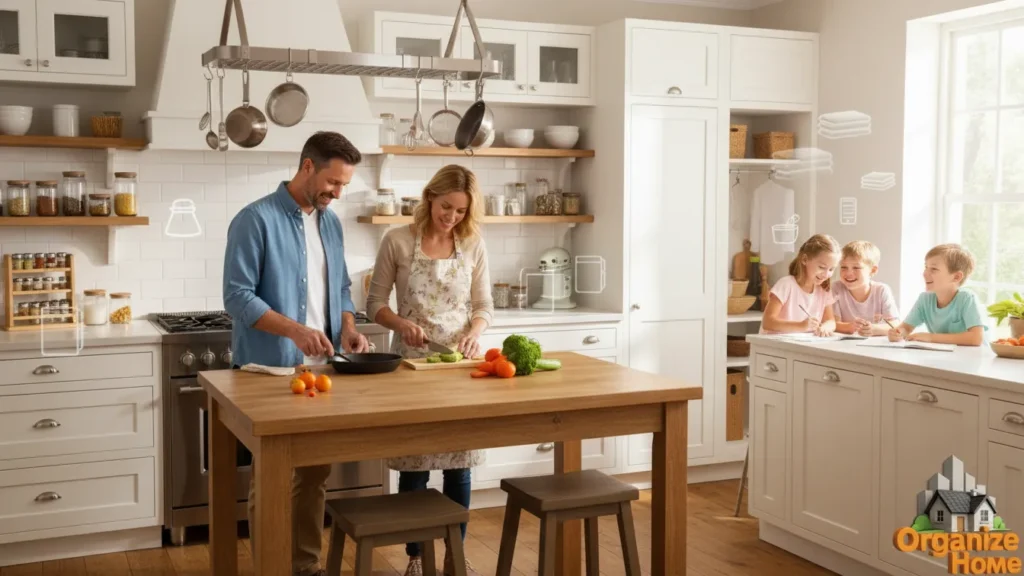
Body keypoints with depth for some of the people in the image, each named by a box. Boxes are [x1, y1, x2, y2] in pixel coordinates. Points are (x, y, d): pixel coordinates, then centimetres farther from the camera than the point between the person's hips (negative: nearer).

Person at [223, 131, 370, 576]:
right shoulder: (256, 220, -12)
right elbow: (238, 296, -16)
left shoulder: (331, 223, 10)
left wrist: (348, 329, -2)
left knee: (315, 475, 13)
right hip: (270, 372, -7)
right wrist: (295, 330, -27)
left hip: (321, 371, 7)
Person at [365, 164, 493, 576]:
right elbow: (375, 303, 0)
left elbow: (484, 305, 6)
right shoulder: (397, 241, -5)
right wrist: (401, 323, -18)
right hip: (411, 361, -2)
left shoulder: (474, 245, 2)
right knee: (413, 466, 3)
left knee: (459, 463, 7)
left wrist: (473, 334, -13)